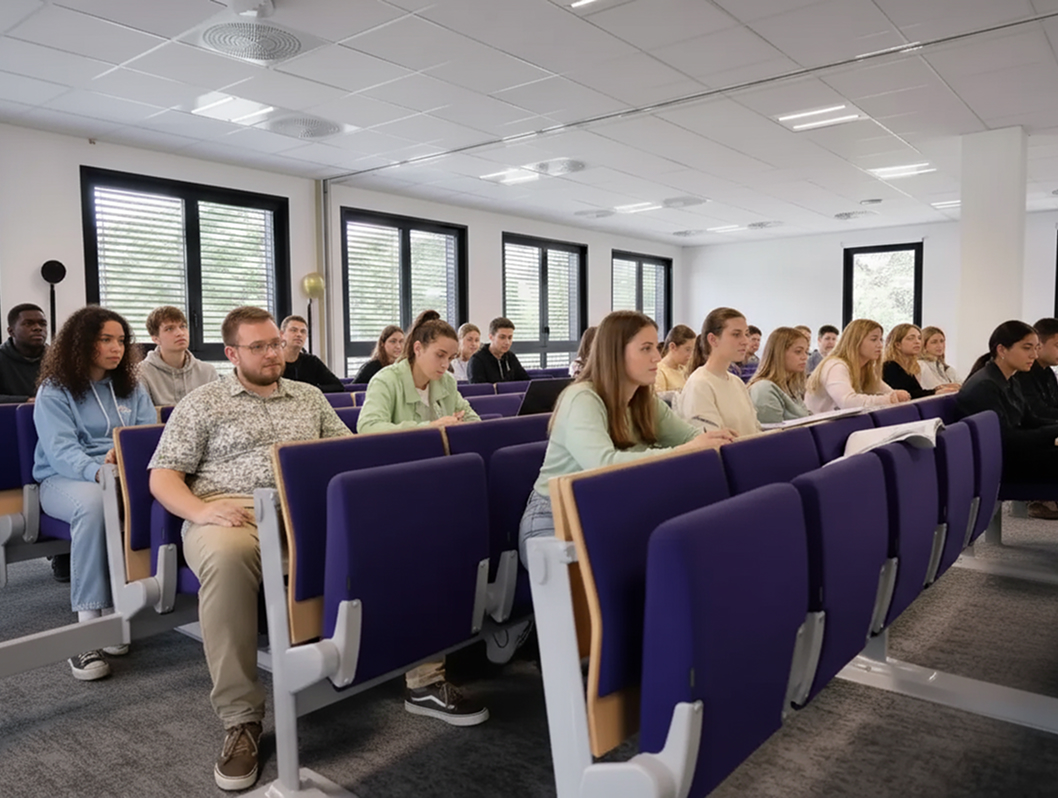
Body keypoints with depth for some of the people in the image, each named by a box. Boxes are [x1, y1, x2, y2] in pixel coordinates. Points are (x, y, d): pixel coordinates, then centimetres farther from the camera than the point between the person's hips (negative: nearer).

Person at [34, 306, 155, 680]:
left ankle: (116, 608, -25)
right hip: (65, 479, -3)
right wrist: (99, 471, -35)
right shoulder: (54, 391, 1)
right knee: (93, 501, -39)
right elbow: (60, 450, -14)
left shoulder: (132, 388, 14)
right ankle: (87, 623, -36)